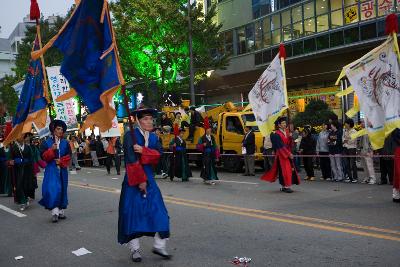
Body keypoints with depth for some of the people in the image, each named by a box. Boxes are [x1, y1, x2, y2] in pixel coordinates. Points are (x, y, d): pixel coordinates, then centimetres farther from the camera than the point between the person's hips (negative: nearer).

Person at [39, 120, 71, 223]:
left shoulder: (65, 143, 7)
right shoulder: (47, 142, 0)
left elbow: (68, 156, 6)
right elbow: (44, 156, -3)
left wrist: (61, 161, -10)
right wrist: (51, 150, -18)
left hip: (62, 169, 3)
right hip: (51, 169, -3)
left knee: (62, 189, 7)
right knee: (53, 189, -13)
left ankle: (61, 211, 16)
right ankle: (54, 212, -14)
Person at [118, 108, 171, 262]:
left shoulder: (153, 137, 10)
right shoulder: (130, 135, -9)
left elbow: (159, 154, -5)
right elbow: (131, 160, -16)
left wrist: (143, 151, -20)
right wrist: (140, 180, -17)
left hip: (149, 179, 5)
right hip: (133, 180, -5)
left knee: (159, 212, 2)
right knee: (132, 213, 0)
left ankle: (159, 246, 14)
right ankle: (135, 249, 13)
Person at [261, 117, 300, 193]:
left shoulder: (287, 132, 11)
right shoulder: (277, 134, -11)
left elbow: (290, 144, 9)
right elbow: (281, 146, -15)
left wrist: (290, 137, -10)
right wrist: (289, 154, -17)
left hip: (288, 153, 7)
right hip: (281, 154, -7)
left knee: (290, 169, 6)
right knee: (284, 169, -7)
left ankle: (284, 186, 13)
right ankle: (286, 186, -4)